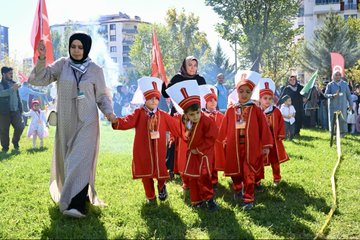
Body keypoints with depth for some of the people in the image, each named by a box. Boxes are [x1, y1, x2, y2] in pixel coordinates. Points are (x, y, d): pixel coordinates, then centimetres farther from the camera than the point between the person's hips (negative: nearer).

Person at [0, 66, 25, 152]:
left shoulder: (14, 83, 13)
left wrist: (20, 109, 16)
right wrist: (12, 89, -33)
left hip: (15, 111, 4)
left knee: (20, 127, -3)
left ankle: (15, 142, 22)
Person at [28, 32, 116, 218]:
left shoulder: (95, 70, 0)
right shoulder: (61, 65, 2)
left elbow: (102, 95, 7)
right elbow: (38, 79, -5)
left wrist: (108, 111, -11)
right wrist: (41, 59, -20)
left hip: (86, 123, -3)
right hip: (65, 123, 3)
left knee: (80, 161, -13)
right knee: (66, 161, 12)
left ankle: (76, 204, -16)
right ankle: (70, 196, 31)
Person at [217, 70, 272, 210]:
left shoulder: (256, 110, -3)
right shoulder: (231, 110, 1)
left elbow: (263, 128, -2)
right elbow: (224, 128, 7)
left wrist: (266, 145, -4)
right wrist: (223, 142, 11)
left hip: (251, 147, -2)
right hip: (233, 147, 2)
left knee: (249, 174, 0)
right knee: (235, 171, 15)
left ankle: (248, 199, 11)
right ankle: (237, 189, 43)